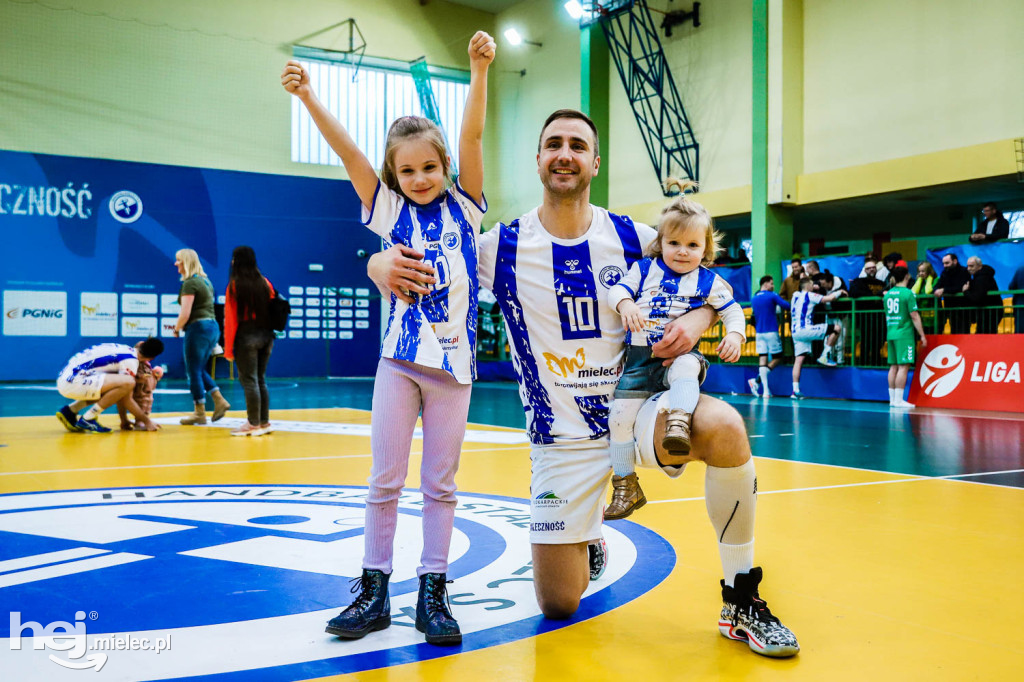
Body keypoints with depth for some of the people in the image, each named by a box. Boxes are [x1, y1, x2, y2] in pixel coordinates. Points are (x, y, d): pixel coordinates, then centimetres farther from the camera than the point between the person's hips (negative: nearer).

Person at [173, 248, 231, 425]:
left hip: (198, 328, -9)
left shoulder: (190, 283, -12)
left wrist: (176, 329, 0)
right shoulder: (205, 281, 16)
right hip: (212, 326, 9)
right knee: (200, 370, 18)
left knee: (194, 371, 1)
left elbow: (185, 313, -17)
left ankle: (199, 413, 6)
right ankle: (219, 401, 10)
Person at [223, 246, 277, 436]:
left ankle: (253, 424, 1)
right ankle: (264, 422, 16)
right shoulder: (265, 283, 7)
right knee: (260, 379, 13)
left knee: (249, 380, 0)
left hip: (246, 335, -5)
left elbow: (230, 318, -8)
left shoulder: (235, 285, -7)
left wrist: (228, 348, -5)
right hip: (266, 335, 5)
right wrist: (268, 335, 14)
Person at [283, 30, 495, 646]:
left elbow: (472, 136, -7)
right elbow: (347, 151, -5)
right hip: (400, 356, 1)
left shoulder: (463, 205, 5)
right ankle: (374, 591, 15)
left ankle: (433, 593, 16)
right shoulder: (391, 211, 6)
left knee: (440, 482, 7)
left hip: (454, 358, 0)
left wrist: (479, 71, -19)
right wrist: (308, 97, -17)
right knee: (385, 479, 4)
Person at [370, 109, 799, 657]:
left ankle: (741, 602, -14)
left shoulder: (633, 237, -3)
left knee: (724, 426, -33)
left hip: (637, 405, 1)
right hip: (562, 435, 0)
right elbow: (396, 263, -2)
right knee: (557, 605, -1)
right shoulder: (501, 246, -7)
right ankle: (587, 546, 38)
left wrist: (695, 321, -14)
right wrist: (383, 266, -26)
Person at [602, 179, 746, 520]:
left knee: (687, 366, -40)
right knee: (620, 415, -7)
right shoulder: (644, 268, 8)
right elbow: (617, 289, -1)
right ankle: (626, 486, 8)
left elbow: (733, 310, 10)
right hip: (639, 358, 2)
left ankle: (679, 423, -48)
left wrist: (734, 335, -10)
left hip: (681, 354, -1)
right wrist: (625, 305, -23)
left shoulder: (708, 281, 6)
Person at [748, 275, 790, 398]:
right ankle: (757, 379, -10)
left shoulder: (753, 299, 12)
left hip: (759, 332, 5)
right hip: (771, 332, -5)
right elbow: (787, 306, -11)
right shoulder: (772, 296, -6)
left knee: (762, 359, 1)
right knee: (777, 358, 6)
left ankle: (765, 390, -4)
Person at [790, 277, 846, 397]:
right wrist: (840, 292, 13)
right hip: (805, 330, -8)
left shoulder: (795, 295, 18)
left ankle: (795, 390, 0)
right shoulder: (809, 295, -3)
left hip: (795, 332, 8)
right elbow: (829, 298, -5)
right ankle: (824, 356, -2)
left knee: (798, 360, 5)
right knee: (837, 328, -6)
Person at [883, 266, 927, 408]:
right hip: (904, 334, -7)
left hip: (891, 334, 7)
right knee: (903, 367, -6)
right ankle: (898, 400, -8)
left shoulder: (887, 294, 10)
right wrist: (922, 335, -6)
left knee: (894, 366, 10)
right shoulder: (908, 294, -10)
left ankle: (892, 399, 11)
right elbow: (914, 316, -11)